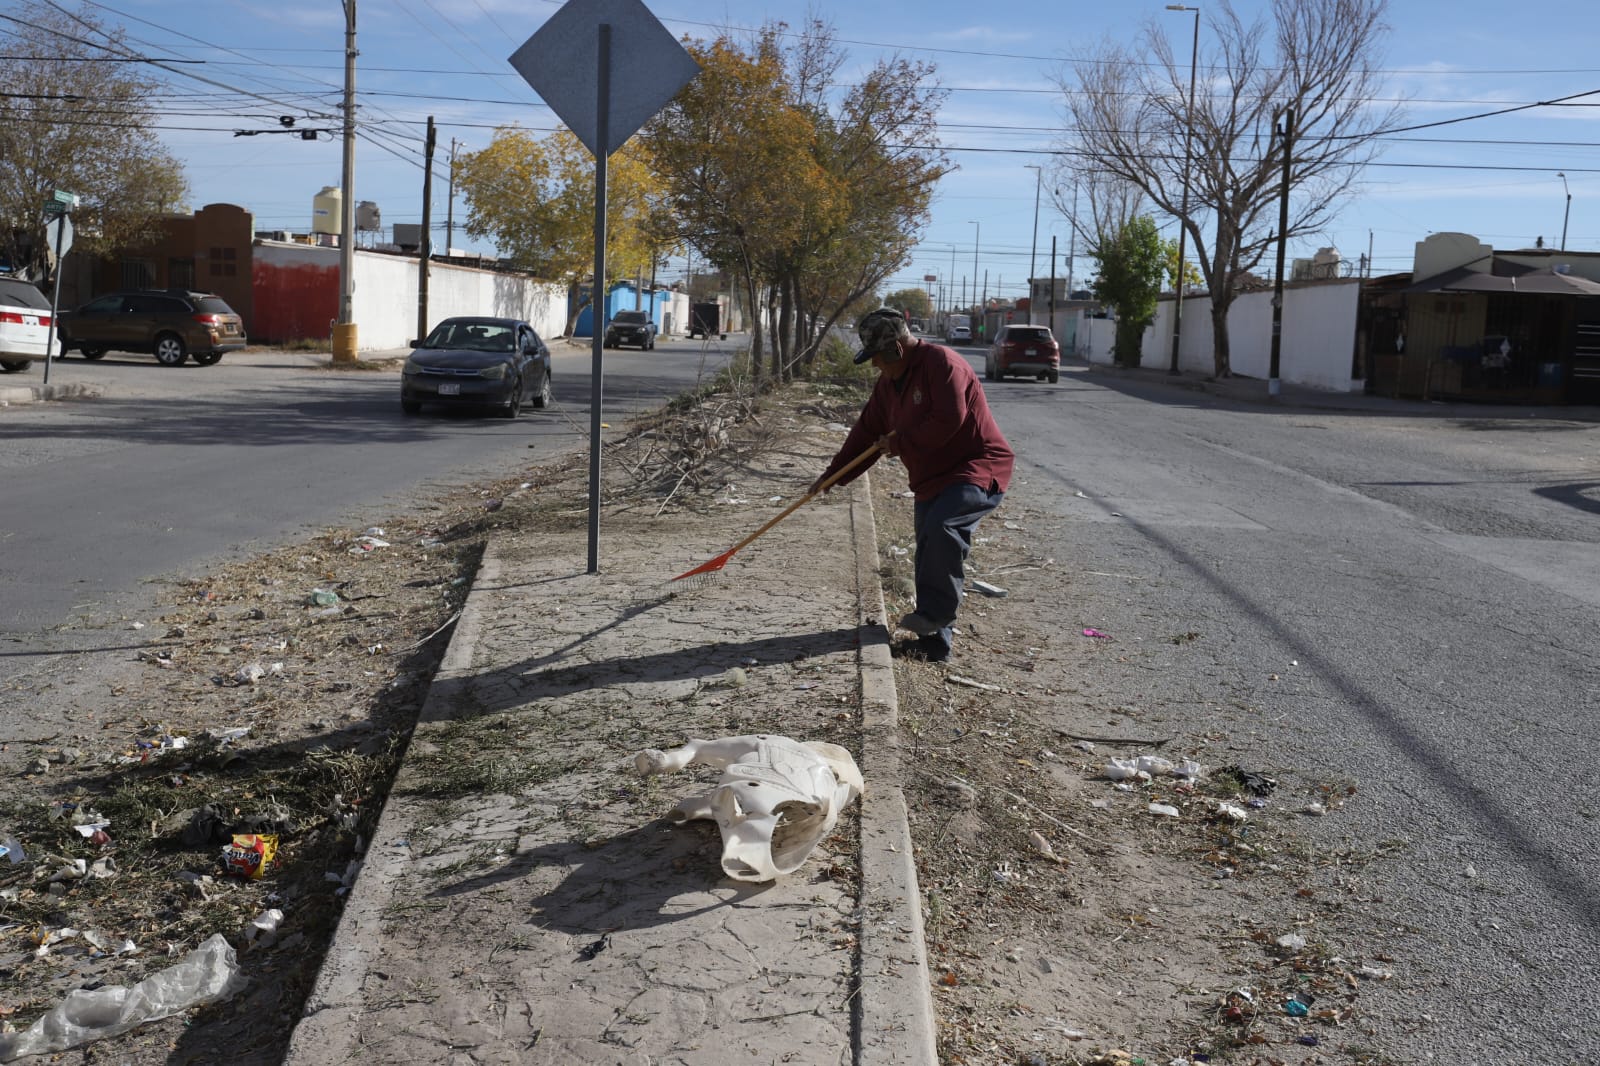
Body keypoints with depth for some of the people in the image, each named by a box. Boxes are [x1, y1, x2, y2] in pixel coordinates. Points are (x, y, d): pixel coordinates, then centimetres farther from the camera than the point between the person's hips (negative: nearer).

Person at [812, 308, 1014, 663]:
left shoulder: (941, 363, -16)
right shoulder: (888, 383, 12)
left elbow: (948, 420, -26)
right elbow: (866, 434, 16)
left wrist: (899, 442, -15)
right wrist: (832, 475, 12)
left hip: (978, 468, -9)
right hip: (932, 481, 9)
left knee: (942, 525, -33)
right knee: (929, 556, 7)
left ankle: (936, 612, -21)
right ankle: (934, 642, 17)